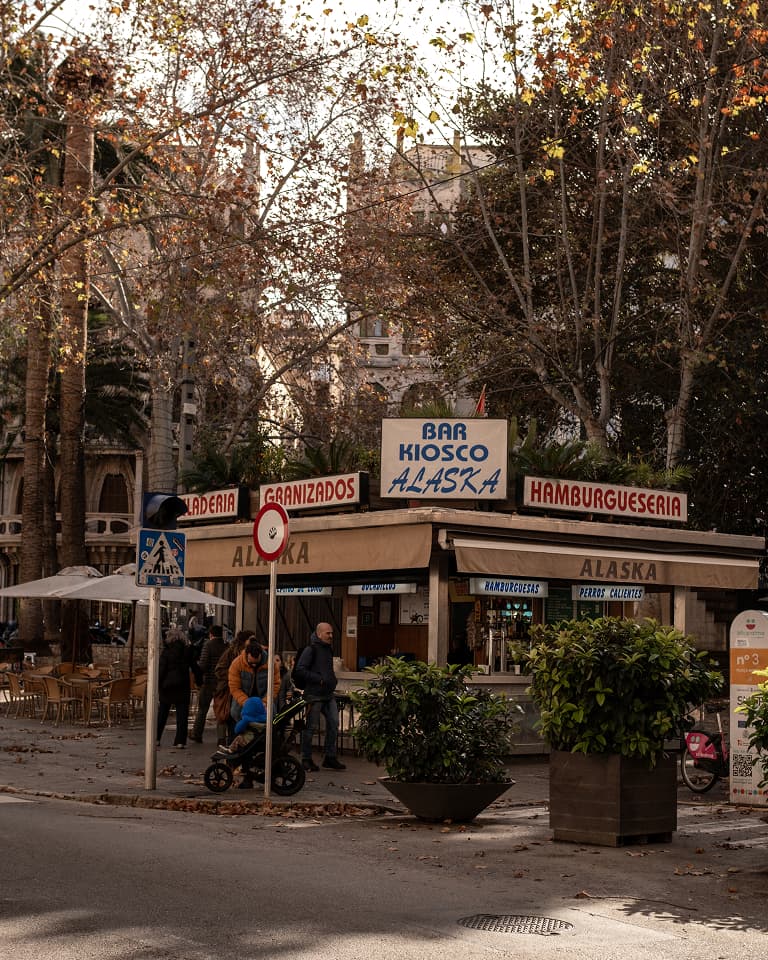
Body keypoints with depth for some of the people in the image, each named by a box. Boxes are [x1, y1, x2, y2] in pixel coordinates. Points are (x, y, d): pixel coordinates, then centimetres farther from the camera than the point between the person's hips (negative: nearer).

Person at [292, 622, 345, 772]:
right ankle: (306, 759, 7)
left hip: (328, 694, 8)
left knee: (333, 723, 3)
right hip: (314, 694, -8)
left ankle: (330, 757, 11)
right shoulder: (310, 650, -9)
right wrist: (319, 679, -19)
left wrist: (332, 681, 12)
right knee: (311, 727, -1)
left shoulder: (328, 649, 17)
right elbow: (300, 670, -16)